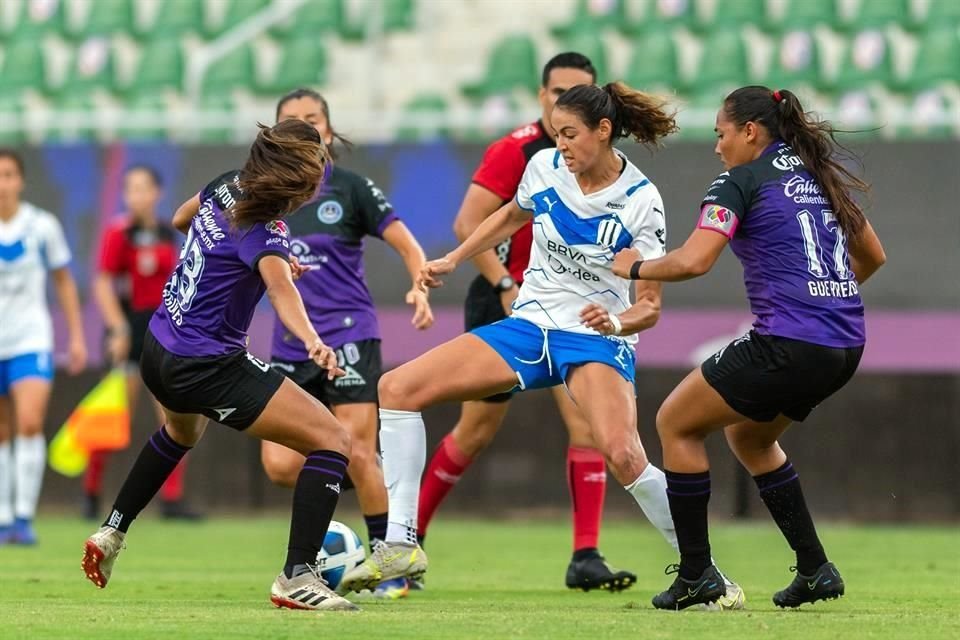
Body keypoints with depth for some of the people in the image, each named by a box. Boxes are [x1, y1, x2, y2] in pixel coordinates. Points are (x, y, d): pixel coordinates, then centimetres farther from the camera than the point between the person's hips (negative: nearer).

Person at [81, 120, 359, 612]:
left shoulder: (225, 187, 1)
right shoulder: (264, 232, -22)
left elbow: (181, 219, 24)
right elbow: (282, 290, -42)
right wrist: (312, 341, -61)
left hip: (159, 354, 9)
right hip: (207, 369, -9)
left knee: (182, 431, 43)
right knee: (333, 441, -11)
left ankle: (111, 534, 46)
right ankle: (296, 577, -18)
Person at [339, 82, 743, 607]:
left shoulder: (641, 201, -14)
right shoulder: (544, 167, -2)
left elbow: (650, 305, -10)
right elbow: (512, 216, 22)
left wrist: (619, 320, -31)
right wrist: (452, 261, 20)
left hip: (596, 338, -5)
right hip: (528, 325, 5)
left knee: (623, 455, -32)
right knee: (396, 388, -8)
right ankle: (400, 547, -4)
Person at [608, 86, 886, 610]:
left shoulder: (741, 181, -6)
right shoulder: (818, 174, 17)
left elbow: (693, 261, -17)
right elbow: (872, 256, 26)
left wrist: (636, 267, 1)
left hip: (788, 346, -8)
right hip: (845, 346, 8)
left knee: (676, 423, 10)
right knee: (748, 437, 29)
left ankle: (695, 575, 8)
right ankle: (814, 569, 21)